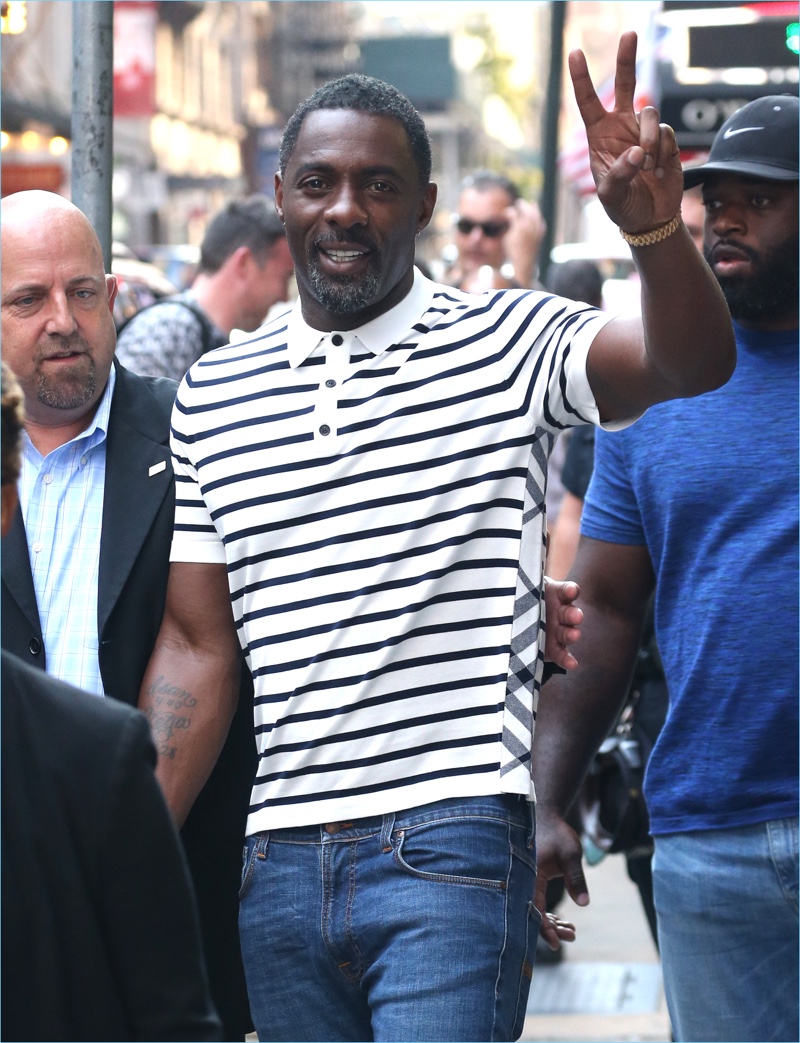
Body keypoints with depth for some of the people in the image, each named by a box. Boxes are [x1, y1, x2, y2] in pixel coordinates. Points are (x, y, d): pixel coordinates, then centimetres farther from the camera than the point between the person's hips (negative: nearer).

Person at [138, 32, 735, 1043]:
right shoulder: (212, 395, 10)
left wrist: (654, 227, -36)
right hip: (280, 862, 4)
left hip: (451, 849, -4)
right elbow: (196, 645, 10)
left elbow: (692, 363, -17)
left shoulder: (503, 342, 0)